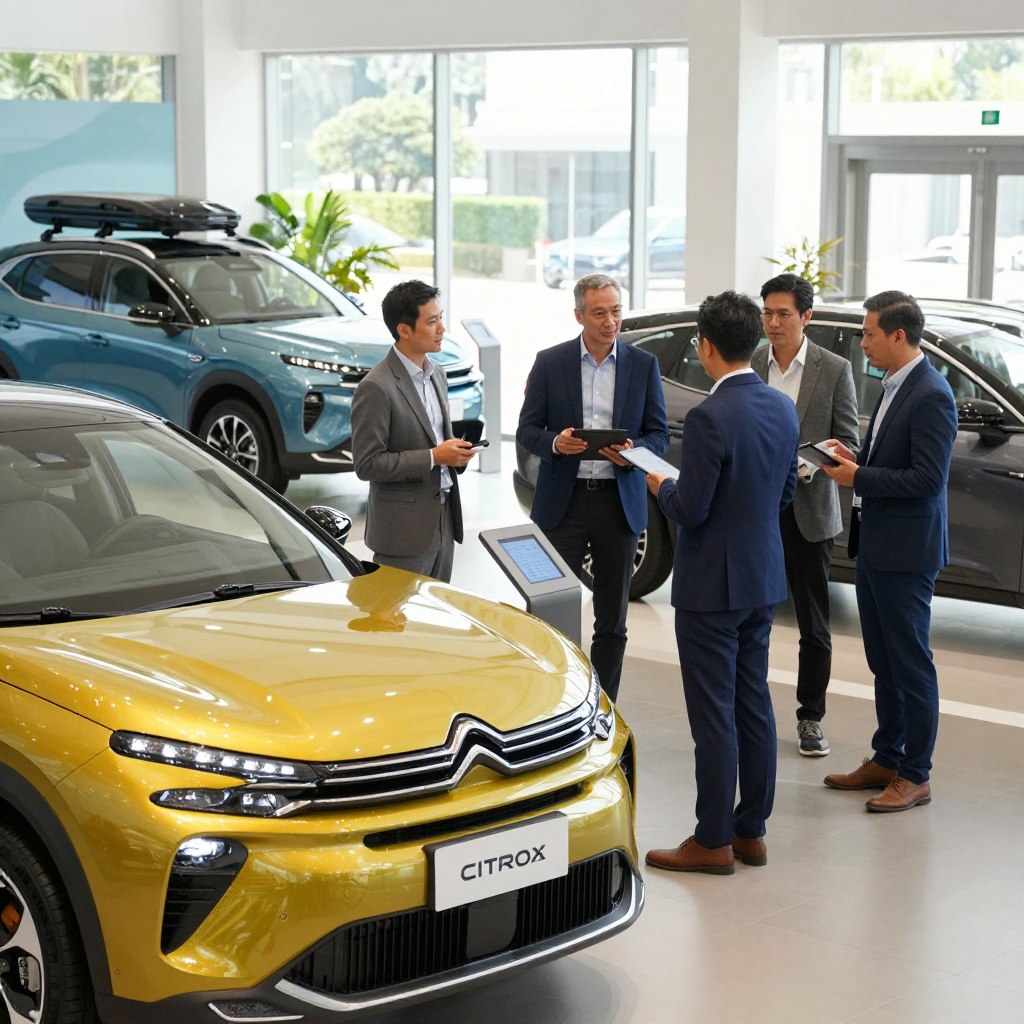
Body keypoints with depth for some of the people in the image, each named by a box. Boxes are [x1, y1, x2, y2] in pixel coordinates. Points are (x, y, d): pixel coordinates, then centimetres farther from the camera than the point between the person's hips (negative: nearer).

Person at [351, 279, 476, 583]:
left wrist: (455, 452, 0)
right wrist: (433, 457, -20)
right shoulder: (376, 388, -16)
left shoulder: (435, 374, 11)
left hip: (442, 521, 8)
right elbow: (367, 465, -18)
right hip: (404, 531, -8)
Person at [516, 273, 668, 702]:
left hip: (619, 502, 1)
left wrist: (634, 451, -16)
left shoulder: (643, 365, 4)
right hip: (563, 502, -1)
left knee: (612, 621, 8)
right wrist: (555, 442, -19)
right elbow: (527, 430, 2)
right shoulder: (550, 362, 1)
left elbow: (659, 433, 6)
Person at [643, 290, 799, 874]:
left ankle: (713, 842, 7)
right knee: (754, 705, 14)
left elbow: (690, 510, -19)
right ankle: (752, 831, 22)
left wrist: (661, 486, 0)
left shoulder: (711, 417, -21)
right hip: (764, 579, 8)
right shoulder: (783, 409, 4)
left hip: (713, 584, -8)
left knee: (714, 714, -1)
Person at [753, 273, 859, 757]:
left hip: (808, 510, -1)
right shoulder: (747, 366, 3)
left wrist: (809, 466, -19)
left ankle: (810, 718, 18)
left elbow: (849, 441, -2)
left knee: (814, 626, 6)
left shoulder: (835, 370, -1)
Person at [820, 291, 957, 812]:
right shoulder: (892, 386, 12)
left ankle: (915, 775, 9)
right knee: (884, 663, 17)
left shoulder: (930, 396, -18)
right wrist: (856, 459, 4)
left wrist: (859, 478, -18)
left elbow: (927, 478, -23)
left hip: (905, 553, -10)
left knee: (911, 666, 0)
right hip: (874, 544, 10)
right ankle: (886, 759, 28)